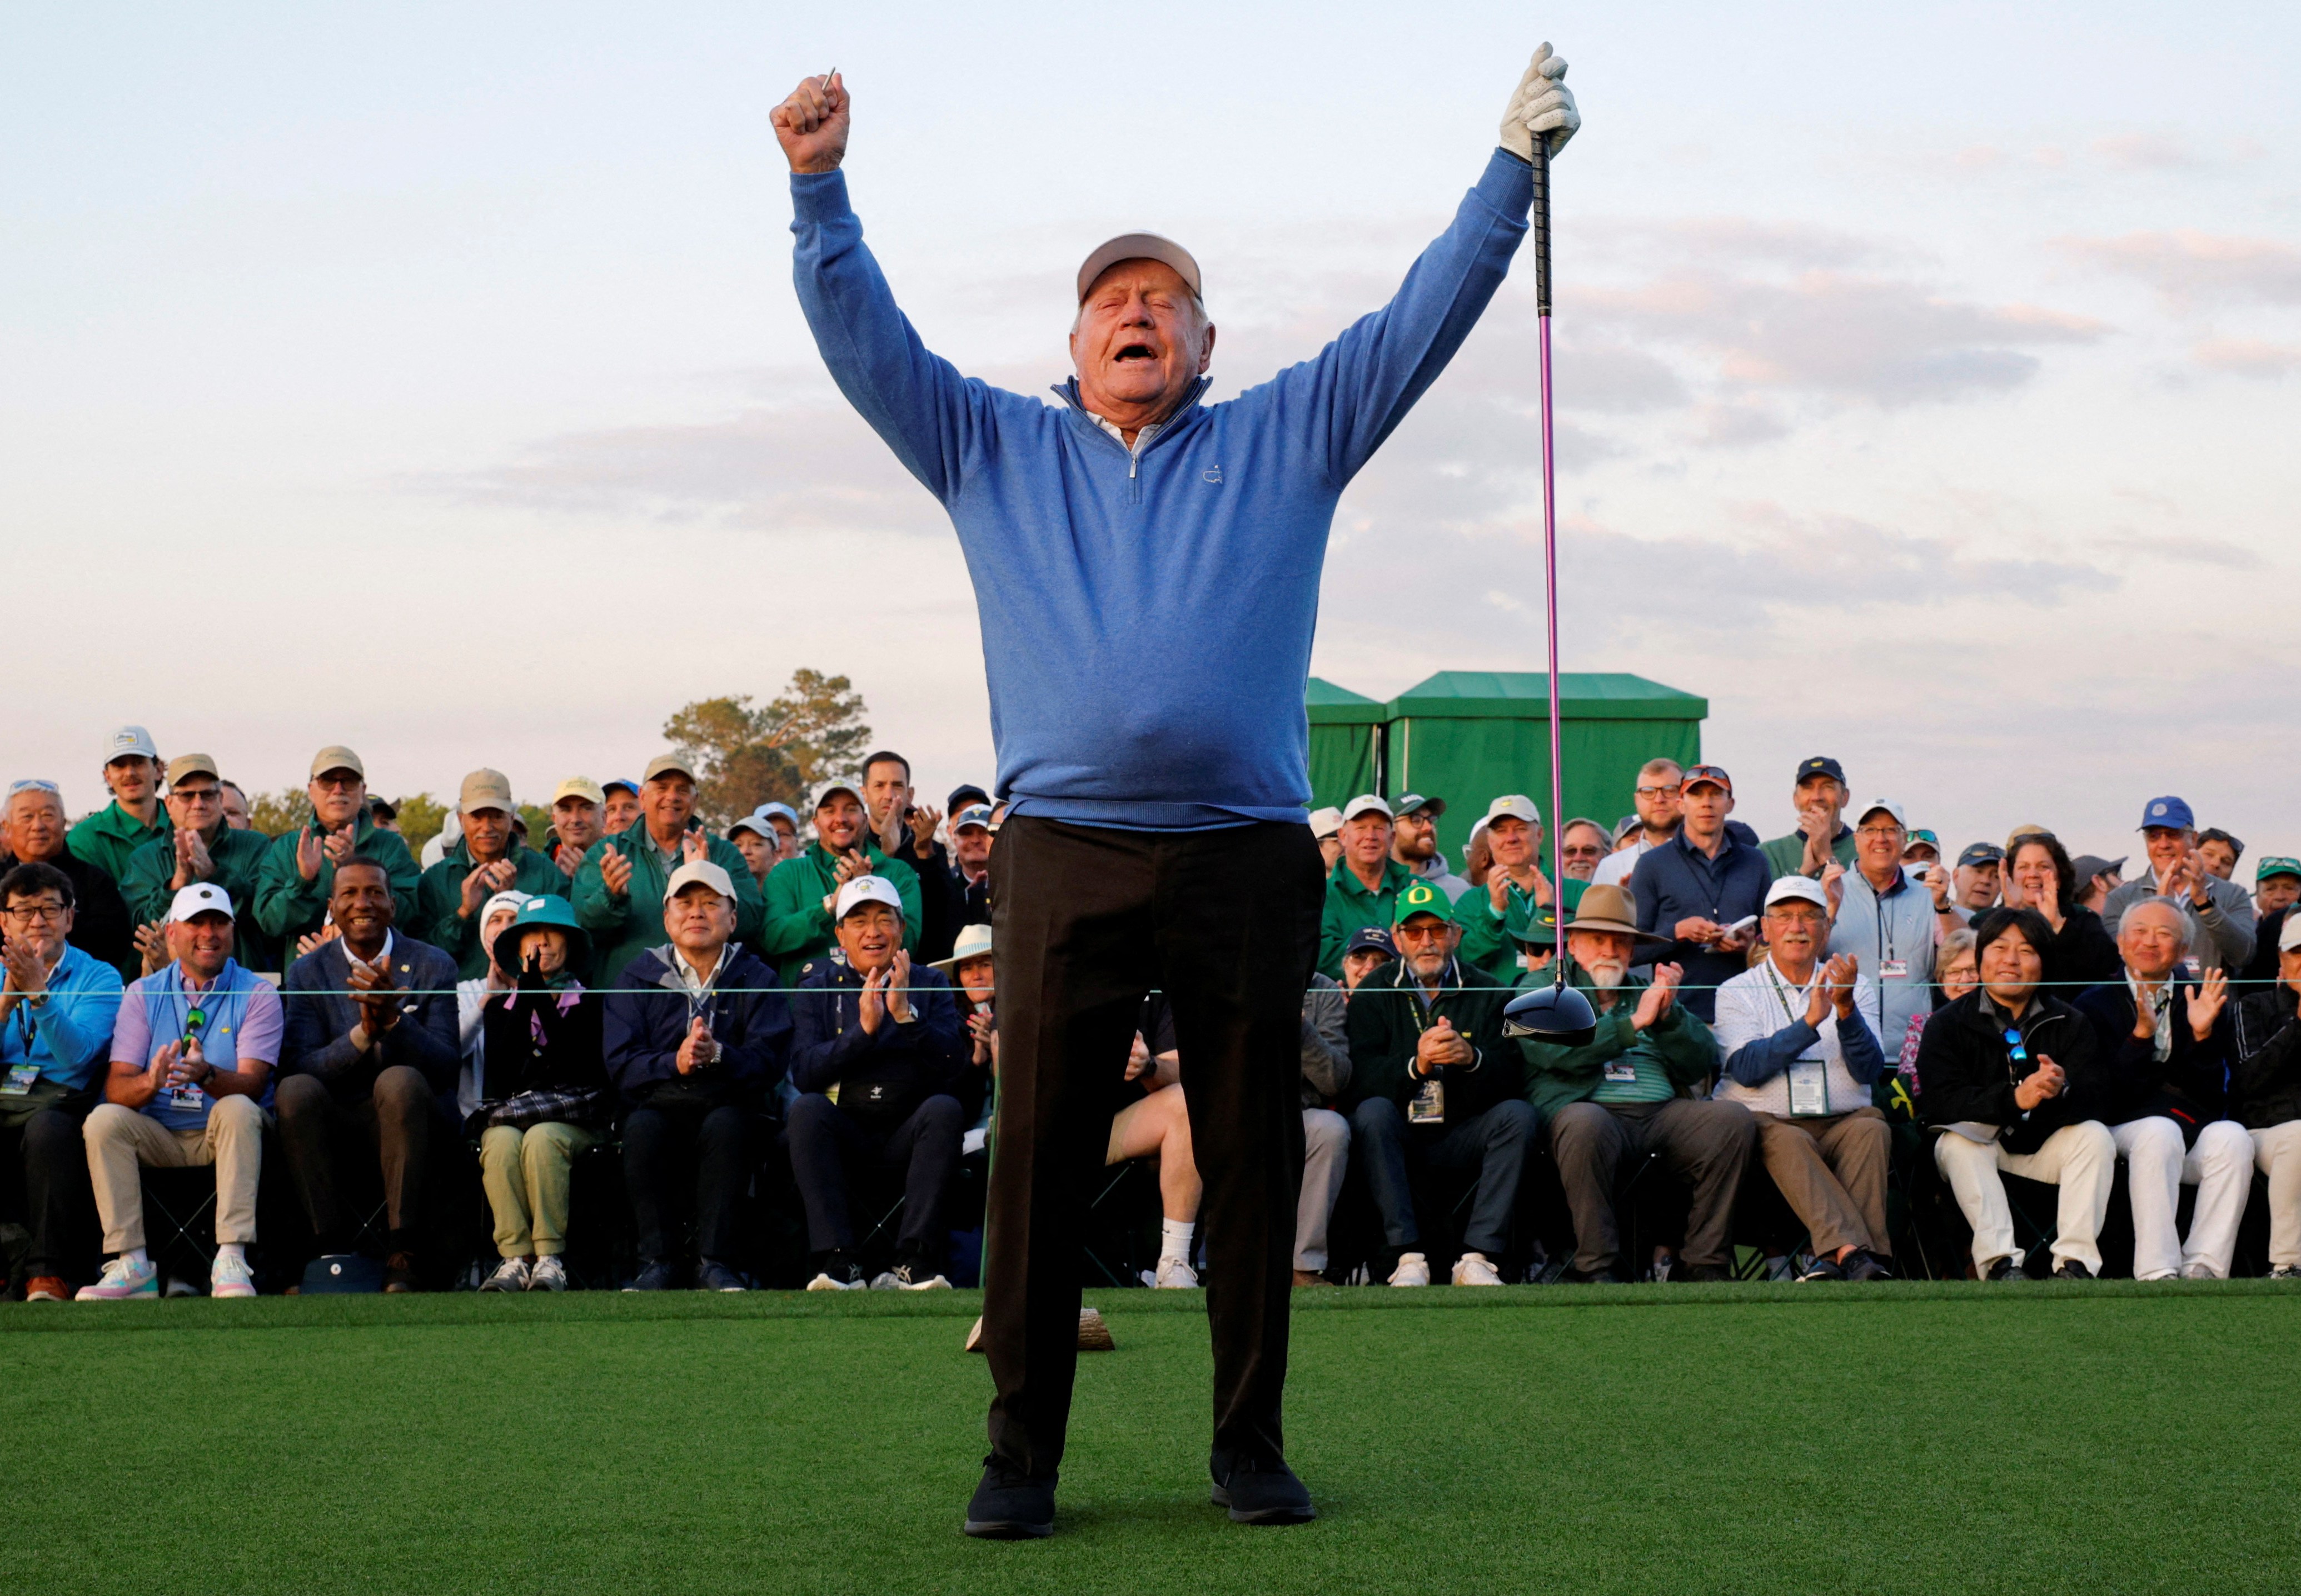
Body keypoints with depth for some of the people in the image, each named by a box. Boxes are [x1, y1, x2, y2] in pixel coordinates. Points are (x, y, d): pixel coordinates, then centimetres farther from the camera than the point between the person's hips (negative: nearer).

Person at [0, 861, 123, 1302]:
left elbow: (78, 1054, -11)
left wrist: (40, 994, -24)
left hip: (60, 1103, -2)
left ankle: (45, 1273, -29)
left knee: (45, 1128, -37)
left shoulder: (99, 978, 7)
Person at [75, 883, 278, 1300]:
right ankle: (132, 1264, -27)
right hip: (160, 1137, 2)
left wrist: (207, 1075, -37)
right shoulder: (143, 993, 7)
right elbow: (117, 1086, -5)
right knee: (104, 1118, -24)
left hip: (225, 1137, -2)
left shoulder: (257, 994, 0)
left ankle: (231, 1261, -39)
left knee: (238, 1110, -33)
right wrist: (149, 1082, -30)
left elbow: (251, 1085, -14)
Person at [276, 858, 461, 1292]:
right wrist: (362, 1034, -23)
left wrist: (394, 1019, -23)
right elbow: (301, 1067, -6)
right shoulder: (307, 973, 7)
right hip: (337, 1121, 1)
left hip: (405, 1115, -1)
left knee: (400, 1080, -33)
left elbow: (446, 1067, -7)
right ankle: (334, 1245, -21)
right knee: (294, 1090, -29)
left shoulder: (434, 965, 3)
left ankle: (401, 1254, -28)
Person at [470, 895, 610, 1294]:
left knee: (541, 1139, -36)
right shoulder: (500, 1005, 21)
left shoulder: (588, 1002, 15)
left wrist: (541, 996, -6)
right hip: (508, 1113, 2)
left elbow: (576, 1061, -4)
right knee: (502, 1142, -34)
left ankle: (550, 1259, -39)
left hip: (572, 1118, -2)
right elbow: (501, 1066, 1)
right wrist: (527, 991, -2)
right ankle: (515, 1258, -38)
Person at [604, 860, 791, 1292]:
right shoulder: (639, 977, 12)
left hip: (728, 1106, -1)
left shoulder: (756, 978, 10)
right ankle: (656, 1261, -24)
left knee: (725, 1124, -34)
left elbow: (771, 1060, -5)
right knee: (641, 1127, -32)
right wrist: (673, 1062, -20)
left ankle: (714, 1261, -30)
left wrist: (718, 1055, -24)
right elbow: (620, 1063, 0)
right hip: (659, 1104, 1)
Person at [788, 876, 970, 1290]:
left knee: (945, 1108, -29)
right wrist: (864, 1029, -19)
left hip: (909, 1132, 0)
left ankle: (911, 1263, -33)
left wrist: (906, 1014, -18)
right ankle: (838, 1261, -33)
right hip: (844, 1129, 0)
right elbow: (804, 1074, -7)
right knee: (806, 1108, -29)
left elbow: (954, 1072, -6)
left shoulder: (930, 984, 8)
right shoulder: (818, 985, 7)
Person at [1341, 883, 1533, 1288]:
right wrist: (1415, 1065, -30)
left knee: (1519, 1114, -23)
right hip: (1399, 1135, -1)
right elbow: (1359, 1081, -13)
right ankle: (1407, 1258, -33)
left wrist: (1473, 1058, -28)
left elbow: (1513, 1081, -7)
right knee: (1372, 1112, -30)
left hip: (1463, 1137, 1)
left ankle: (1477, 1258, -28)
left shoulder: (1488, 992, 5)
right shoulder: (1372, 994, 2)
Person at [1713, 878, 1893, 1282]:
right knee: (1787, 1140, -34)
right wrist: (1810, 1022, -18)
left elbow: (1868, 1072, 1)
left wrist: (1846, 1009, -15)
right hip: (1766, 1121, -2)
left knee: (1872, 1131, -30)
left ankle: (1836, 1256, -40)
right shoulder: (1738, 991, 10)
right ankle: (1855, 1252, -50)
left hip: (1843, 1122, 2)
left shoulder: (1856, 987, 16)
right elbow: (1746, 1070, -9)